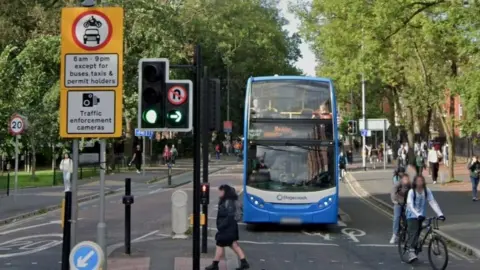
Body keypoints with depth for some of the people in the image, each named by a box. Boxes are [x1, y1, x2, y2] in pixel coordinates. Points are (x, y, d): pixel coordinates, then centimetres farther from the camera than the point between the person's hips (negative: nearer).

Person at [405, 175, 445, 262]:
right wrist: (418, 215, -40)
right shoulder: (411, 191, -17)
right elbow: (410, 205, -26)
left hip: (421, 215, 4)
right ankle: (411, 252, -20)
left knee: (417, 233, 6)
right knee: (413, 232, -18)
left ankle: (414, 248, 24)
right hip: (412, 215, -4)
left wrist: (440, 214, -21)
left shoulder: (427, 191, -7)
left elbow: (433, 202, -10)